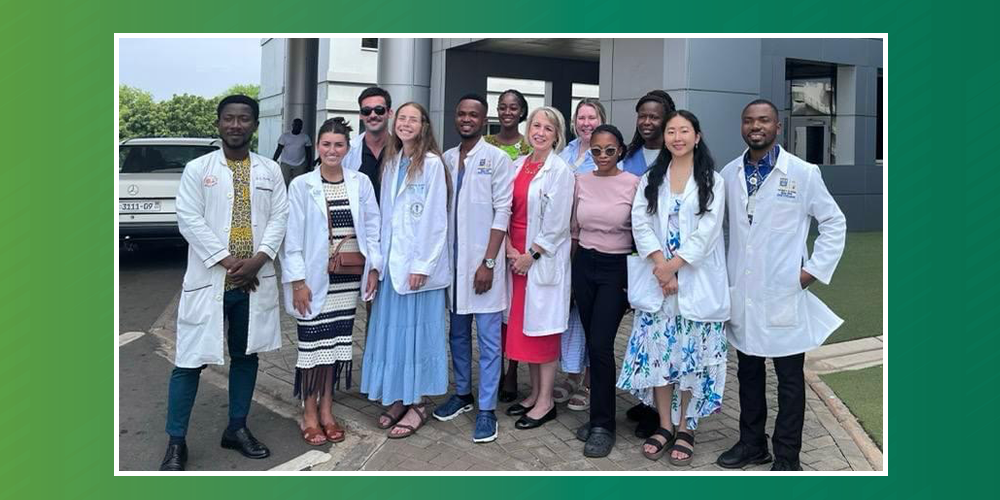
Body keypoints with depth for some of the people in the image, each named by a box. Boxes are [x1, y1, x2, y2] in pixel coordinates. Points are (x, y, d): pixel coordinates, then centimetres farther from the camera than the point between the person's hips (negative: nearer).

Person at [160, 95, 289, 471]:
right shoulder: (197, 168, 0)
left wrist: (257, 260, -13)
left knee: (246, 355, 12)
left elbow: (278, 218, 2)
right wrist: (227, 260, -15)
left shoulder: (270, 171, 8)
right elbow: (189, 220, -7)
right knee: (191, 360, 0)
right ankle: (176, 441, 12)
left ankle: (237, 429, 27)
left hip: (254, 281, 3)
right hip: (209, 279, -3)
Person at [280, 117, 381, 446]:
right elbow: (292, 236, -5)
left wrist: (374, 267, 2)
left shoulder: (361, 183, 4)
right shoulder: (301, 185, -4)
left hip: (349, 277, 3)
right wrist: (297, 280, -10)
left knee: (338, 341, 9)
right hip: (316, 276, -3)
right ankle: (309, 414, 15)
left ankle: (326, 409, 22)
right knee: (314, 342, 1)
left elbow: (372, 227, 8)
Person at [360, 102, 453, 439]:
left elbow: (436, 218, -11)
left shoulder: (432, 163, -8)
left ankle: (417, 404, 11)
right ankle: (397, 397, 22)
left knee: (416, 329, 0)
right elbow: (385, 213, 13)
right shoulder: (391, 163, 13)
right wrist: (381, 257, 7)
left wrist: (422, 264, -15)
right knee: (391, 328, 10)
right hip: (392, 259, 6)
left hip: (418, 260, -6)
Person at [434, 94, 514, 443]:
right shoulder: (446, 158, 10)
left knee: (488, 338, -1)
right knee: (458, 332, 15)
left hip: (482, 262, -5)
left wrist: (488, 262, -14)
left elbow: (502, 213, -9)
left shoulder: (497, 158, -5)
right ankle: (462, 393, 30)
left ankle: (487, 409, 7)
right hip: (452, 259, 5)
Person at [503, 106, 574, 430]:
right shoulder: (518, 165, 9)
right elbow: (507, 210, 8)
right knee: (522, 326, 12)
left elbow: (557, 223, -12)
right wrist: (509, 248, -4)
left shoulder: (561, 171, -8)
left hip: (544, 258, -6)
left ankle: (546, 401, 12)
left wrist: (530, 254, -12)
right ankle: (535, 392, 25)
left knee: (543, 328, 1)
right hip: (515, 255, 6)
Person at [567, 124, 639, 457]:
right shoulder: (580, 182, 5)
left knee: (601, 345, -9)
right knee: (592, 344, 10)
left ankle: (603, 425, 5)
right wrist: (573, 269, 13)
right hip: (584, 266, 4)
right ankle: (600, 415, 24)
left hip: (617, 268, -4)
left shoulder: (633, 184, -7)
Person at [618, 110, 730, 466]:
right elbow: (640, 223, -1)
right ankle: (665, 424, 16)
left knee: (692, 355, 1)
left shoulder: (712, 181, 4)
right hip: (659, 279, 2)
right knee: (658, 352, 3)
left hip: (698, 281, -2)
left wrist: (674, 264, -16)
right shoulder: (650, 179, 11)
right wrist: (660, 264, -15)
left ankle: (685, 427, 14)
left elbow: (708, 230, -7)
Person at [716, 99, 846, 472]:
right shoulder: (729, 174, 5)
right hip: (741, 295, 4)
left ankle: (787, 457, 19)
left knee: (789, 378, 6)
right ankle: (751, 444, 31)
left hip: (785, 295, -3)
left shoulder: (803, 173, -4)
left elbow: (834, 222, 1)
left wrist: (814, 270, -5)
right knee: (748, 373, 15)